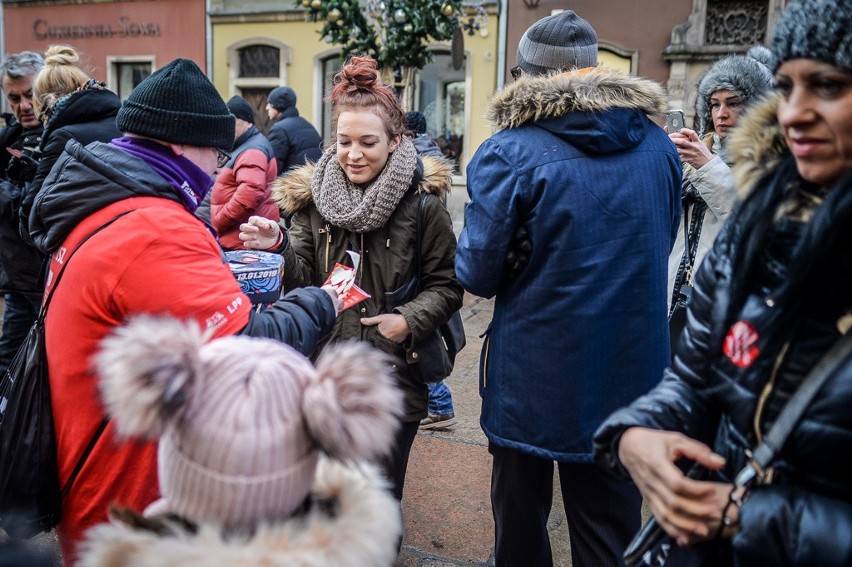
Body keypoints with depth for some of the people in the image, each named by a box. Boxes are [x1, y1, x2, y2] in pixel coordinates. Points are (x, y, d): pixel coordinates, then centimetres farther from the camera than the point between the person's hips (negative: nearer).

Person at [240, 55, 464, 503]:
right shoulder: (312, 197, 2)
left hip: (395, 380, -2)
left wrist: (410, 319, -17)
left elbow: (447, 284, -1)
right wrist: (277, 248, -19)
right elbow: (301, 281, 0)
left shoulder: (422, 202, -7)